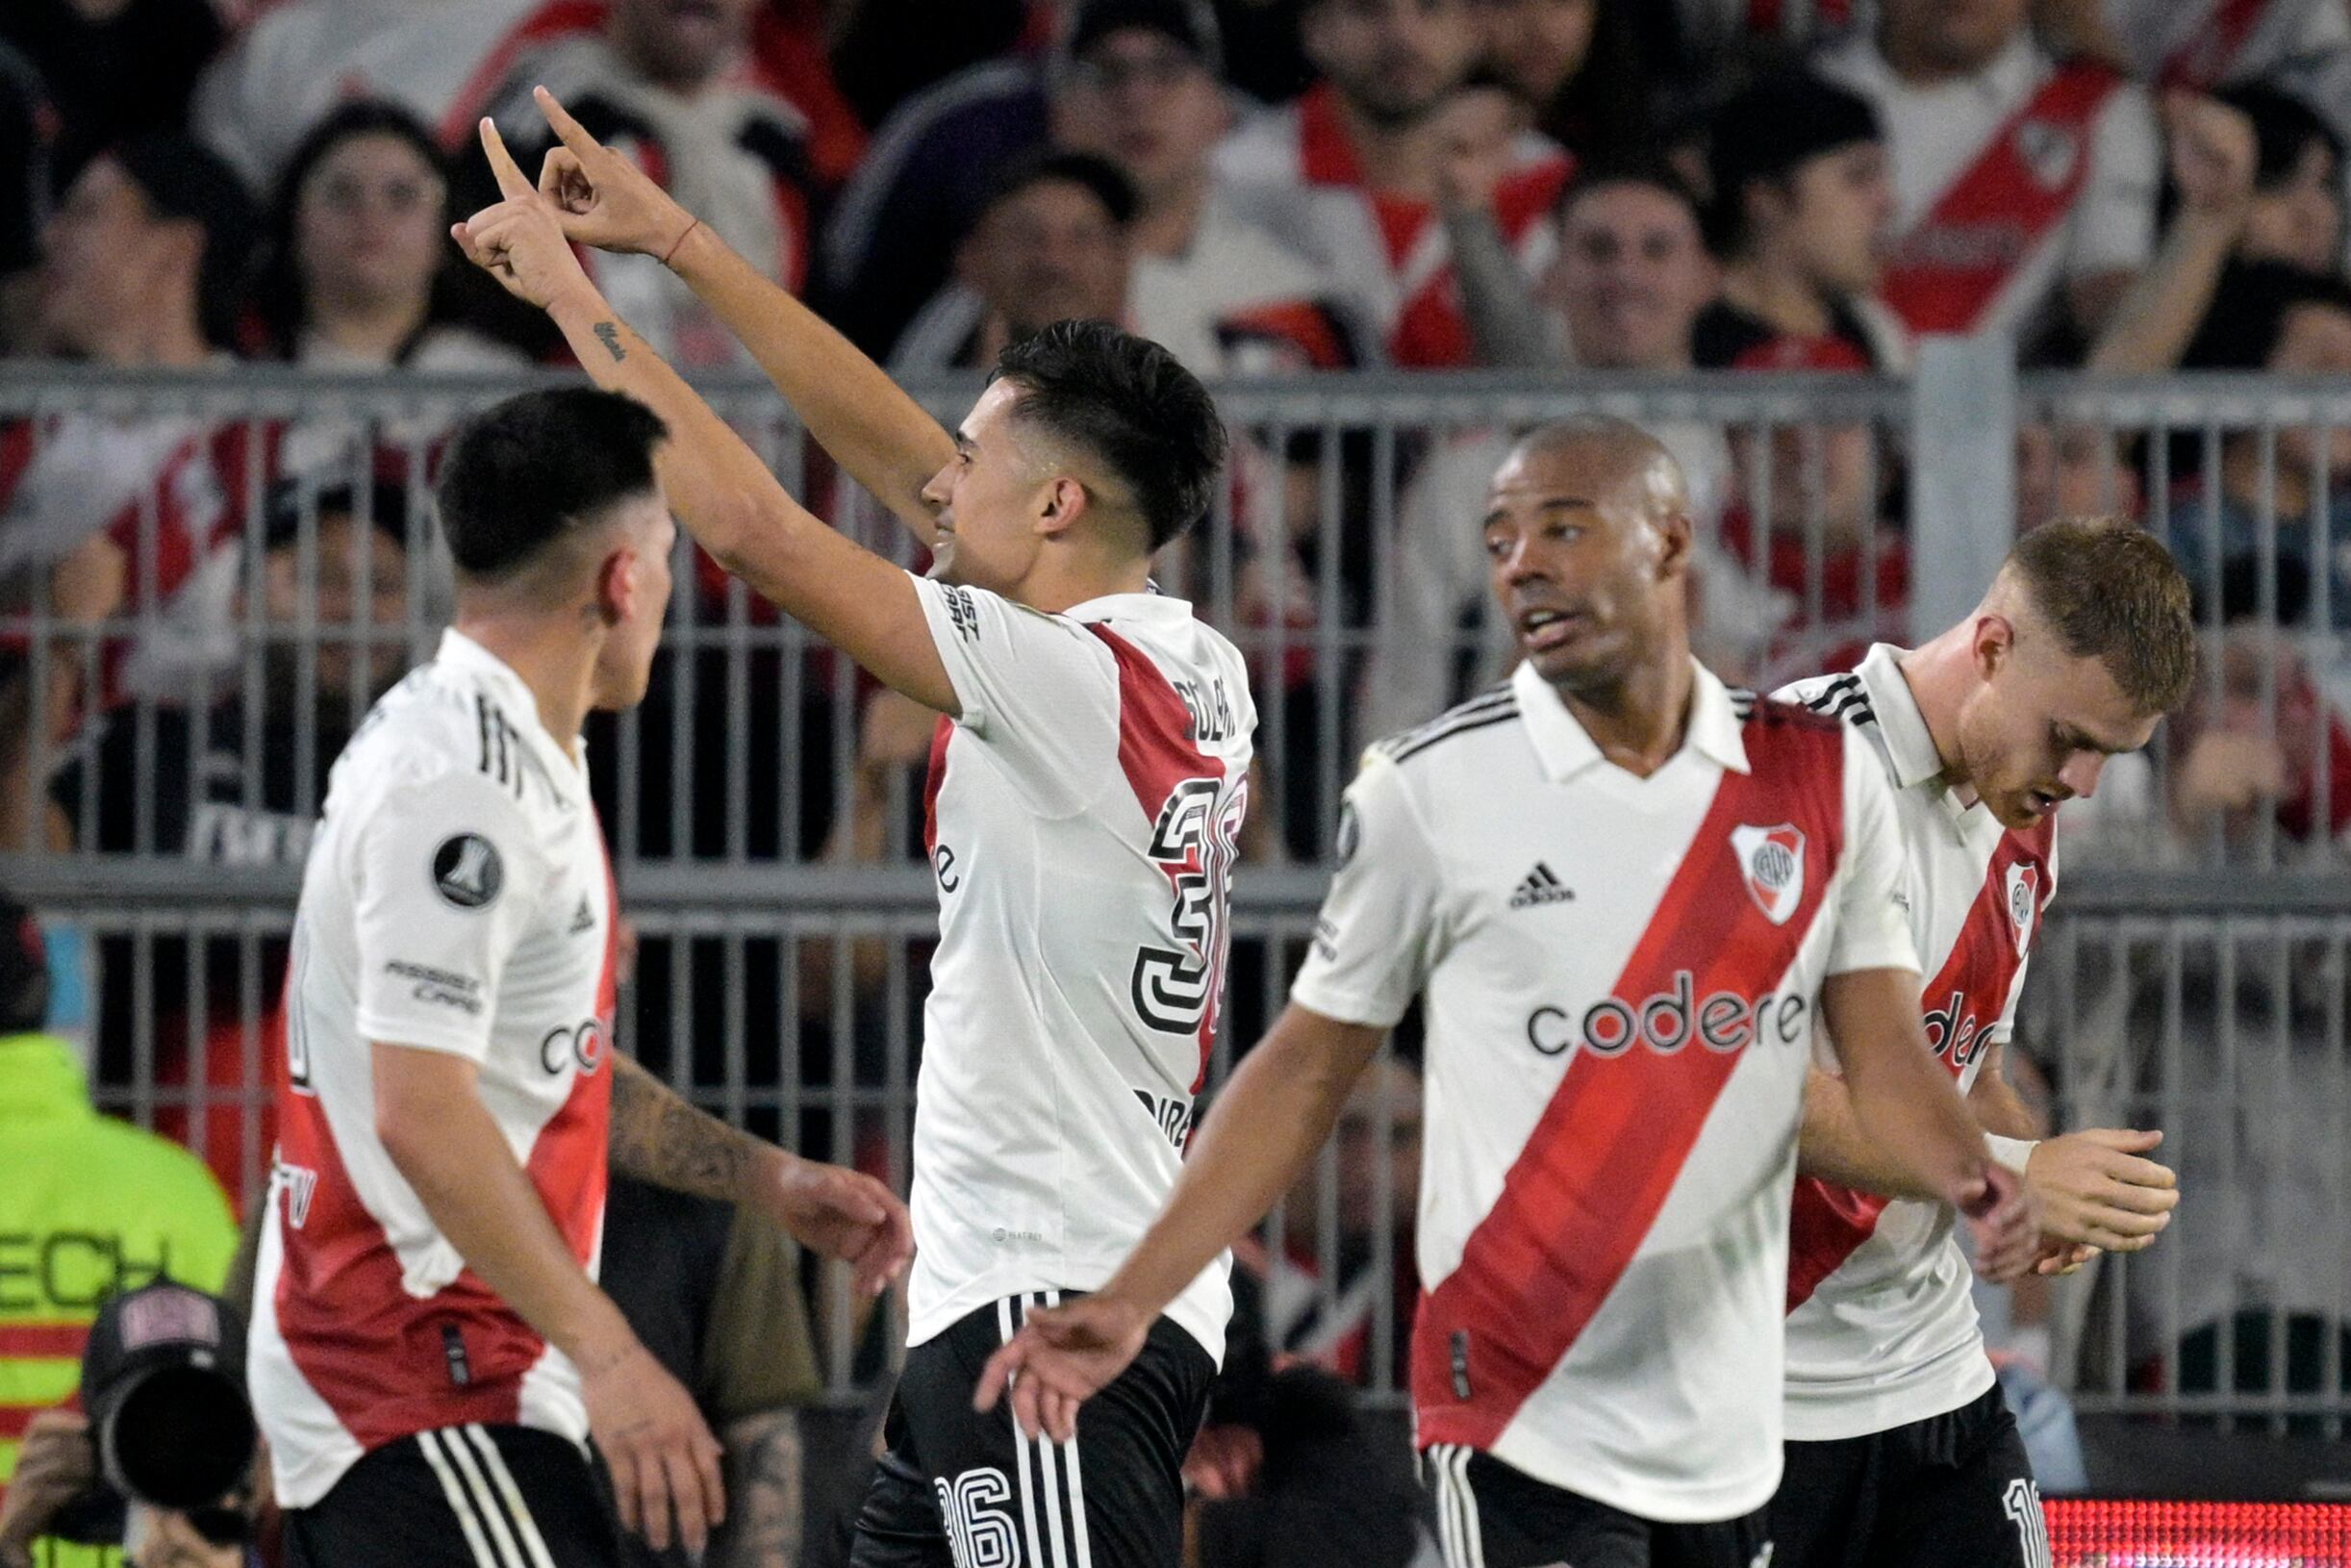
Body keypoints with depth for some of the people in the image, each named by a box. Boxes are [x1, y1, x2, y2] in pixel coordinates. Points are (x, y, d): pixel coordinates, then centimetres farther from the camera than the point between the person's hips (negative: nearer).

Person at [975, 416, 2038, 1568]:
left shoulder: (1818, 780, 4)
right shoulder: (1431, 790, -3)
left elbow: (1883, 1052, 2)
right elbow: (1309, 1064, 2)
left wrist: (1969, 1178, -20)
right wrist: (1129, 1303, -6)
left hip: (1735, 1441, 4)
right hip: (1524, 1435, -4)